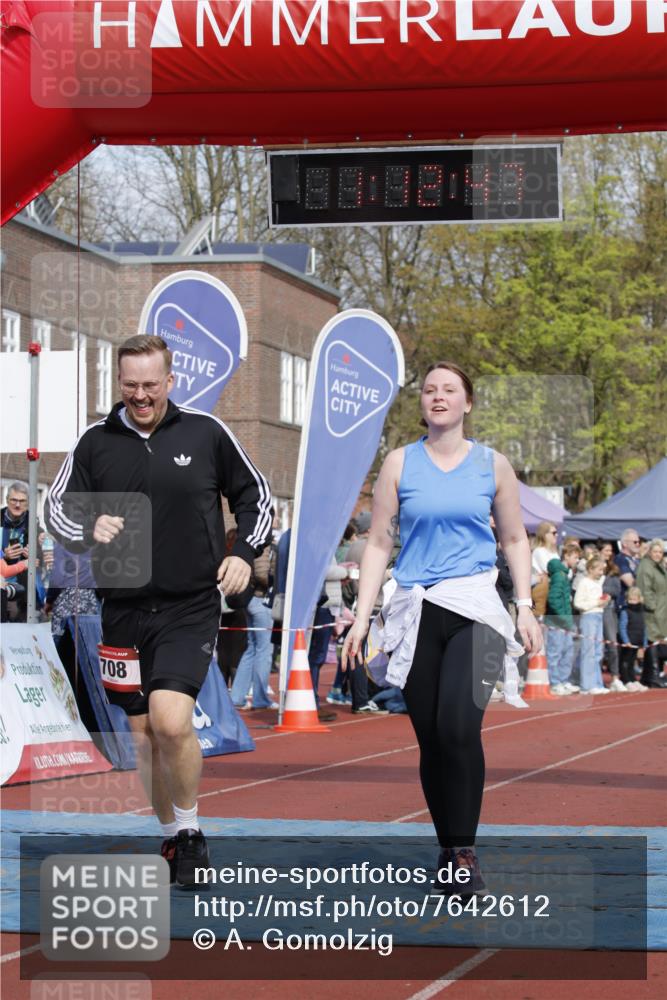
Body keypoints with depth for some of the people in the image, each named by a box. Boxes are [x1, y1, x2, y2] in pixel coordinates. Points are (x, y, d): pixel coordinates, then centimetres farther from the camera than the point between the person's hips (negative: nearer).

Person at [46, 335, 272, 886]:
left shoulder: (206, 433, -1)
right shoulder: (96, 442, 3)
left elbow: (257, 496, 10)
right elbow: (57, 508, 8)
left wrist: (244, 554, -2)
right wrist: (89, 530, -12)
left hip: (191, 607, -3)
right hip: (125, 609, 3)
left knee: (171, 720, -21)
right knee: (143, 732, 9)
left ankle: (190, 830, -1)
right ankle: (173, 839, 25)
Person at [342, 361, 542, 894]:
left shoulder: (492, 464, 8)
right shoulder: (400, 463, 8)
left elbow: (515, 539, 15)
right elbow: (379, 543, 8)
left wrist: (525, 606, 4)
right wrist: (362, 618, 2)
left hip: (476, 609, -1)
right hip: (417, 611, 1)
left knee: (459, 726, -19)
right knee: (430, 738, 1)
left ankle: (464, 850, -11)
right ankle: (448, 848, 15)